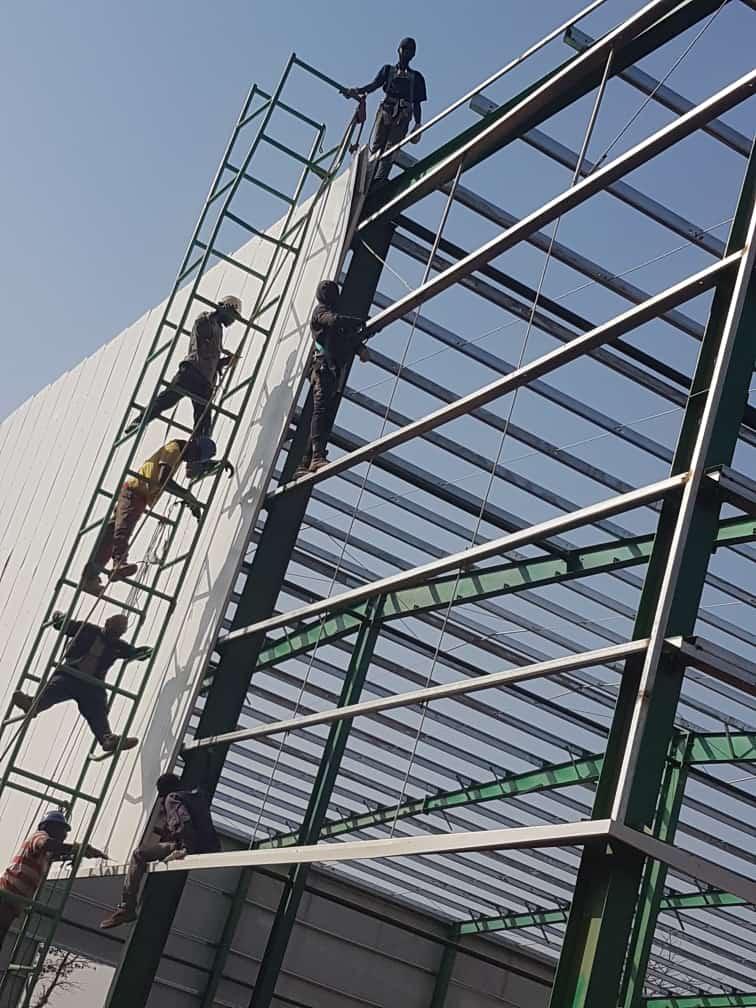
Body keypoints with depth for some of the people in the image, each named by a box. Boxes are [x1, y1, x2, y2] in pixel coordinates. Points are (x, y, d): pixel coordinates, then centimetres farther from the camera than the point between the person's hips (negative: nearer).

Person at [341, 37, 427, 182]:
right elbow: (374, 85, 7)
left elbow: (417, 104, 18)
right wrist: (357, 91, -12)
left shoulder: (416, 77, 23)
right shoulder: (388, 70, 23)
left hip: (402, 116, -1)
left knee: (390, 149, -17)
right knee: (376, 146, -12)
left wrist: (418, 126, 6)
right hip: (386, 111, 1)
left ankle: (379, 181, -29)